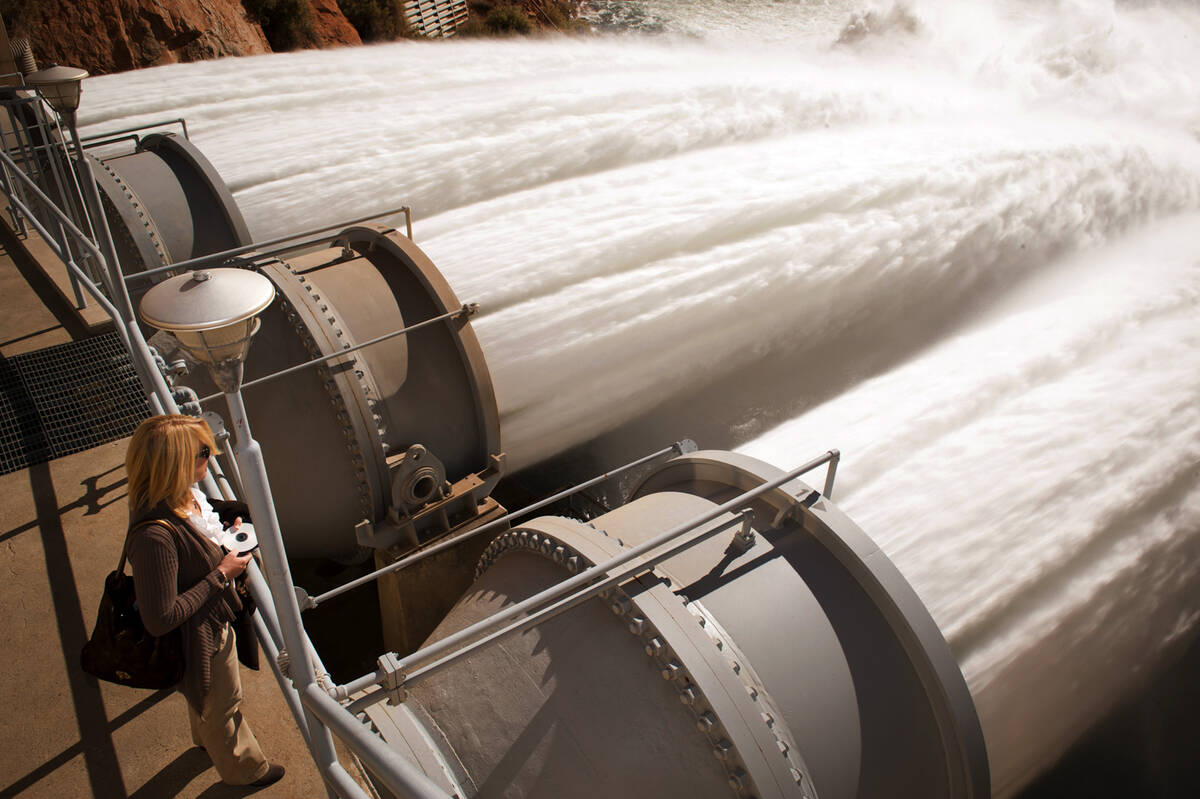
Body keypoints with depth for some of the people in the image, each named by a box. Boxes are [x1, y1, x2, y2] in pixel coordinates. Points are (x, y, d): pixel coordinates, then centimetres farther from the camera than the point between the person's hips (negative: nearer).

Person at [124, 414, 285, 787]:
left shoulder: (178, 498, -14)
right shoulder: (154, 535, -42)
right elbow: (160, 620, -35)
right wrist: (221, 575, -30)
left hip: (213, 620, 8)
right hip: (201, 639, -8)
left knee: (207, 701, 37)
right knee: (221, 705, 23)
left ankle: (207, 740, 67)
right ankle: (244, 767, 51)